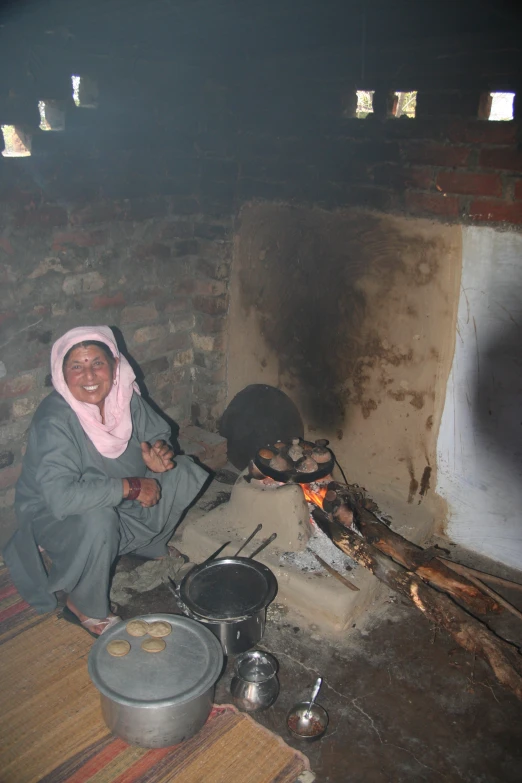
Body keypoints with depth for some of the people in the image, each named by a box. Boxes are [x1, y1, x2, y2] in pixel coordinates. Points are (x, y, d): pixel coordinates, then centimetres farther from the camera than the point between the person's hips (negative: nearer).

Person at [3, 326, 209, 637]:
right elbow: (61, 496, -42)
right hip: (55, 515, -6)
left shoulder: (125, 395, -14)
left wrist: (158, 453, -22)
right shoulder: (54, 421, -32)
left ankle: (151, 546, 18)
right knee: (97, 522, -38)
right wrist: (130, 487, -36)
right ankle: (85, 609, -9)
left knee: (183, 473, -5)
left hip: (117, 503, 6)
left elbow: (158, 433, 2)